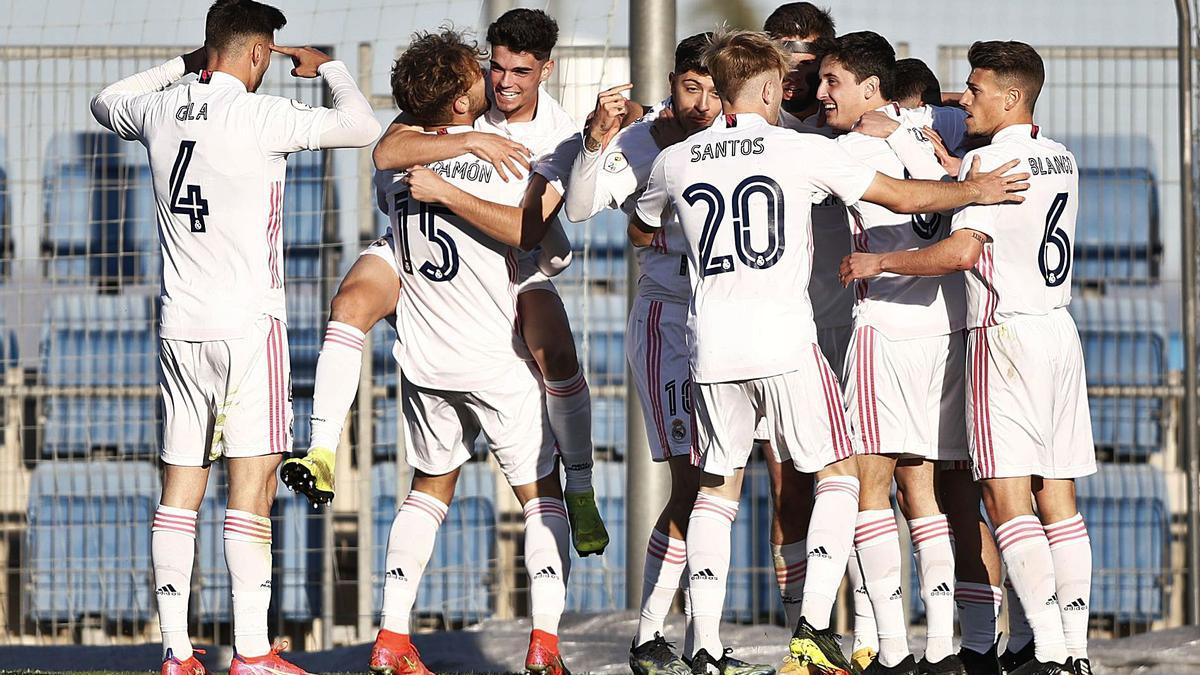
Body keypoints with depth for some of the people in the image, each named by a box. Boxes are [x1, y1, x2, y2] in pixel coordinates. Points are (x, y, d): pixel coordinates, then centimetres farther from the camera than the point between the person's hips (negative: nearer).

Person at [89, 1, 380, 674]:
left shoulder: (161, 111, 6)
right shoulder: (260, 115, -11)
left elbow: (105, 103, 29)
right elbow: (365, 128, -7)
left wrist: (182, 66, 30)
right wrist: (327, 67, 10)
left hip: (180, 327, 6)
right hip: (249, 323, -6)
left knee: (180, 487, 7)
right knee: (253, 483, -5)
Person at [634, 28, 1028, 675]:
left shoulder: (675, 161, 7)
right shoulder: (801, 150, -1)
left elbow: (642, 227, 28)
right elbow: (905, 196, 4)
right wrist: (975, 190, 18)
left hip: (712, 343, 3)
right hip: (785, 338, -3)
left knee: (715, 488, 13)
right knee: (837, 474, 11)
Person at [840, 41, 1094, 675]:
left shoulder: (988, 160, -11)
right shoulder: (1060, 160, 13)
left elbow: (963, 249, -22)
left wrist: (879, 262, -12)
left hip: (1007, 332, -8)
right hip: (1060, 331, 8)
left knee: (1007, 498, -10)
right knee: (1058, 497, 8)